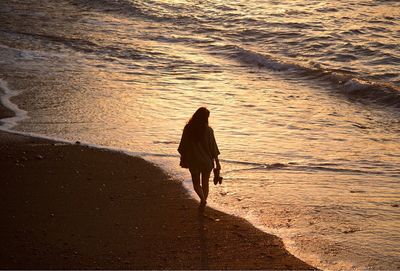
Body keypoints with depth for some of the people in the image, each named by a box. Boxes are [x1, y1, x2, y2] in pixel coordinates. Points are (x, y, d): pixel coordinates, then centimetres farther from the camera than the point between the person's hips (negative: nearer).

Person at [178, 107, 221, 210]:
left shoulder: (188, 129, -9)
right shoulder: (208, 130, -12)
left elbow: (183, 146, -1)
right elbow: (213, 147, -9)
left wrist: (183, 159, 13)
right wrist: (217, 162, 0)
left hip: (193, 161, 0)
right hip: (207, 161, 0)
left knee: (196, 183, 16)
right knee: (205, 183, 17)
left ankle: (203, 199, -10)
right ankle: (202, 205, 20)